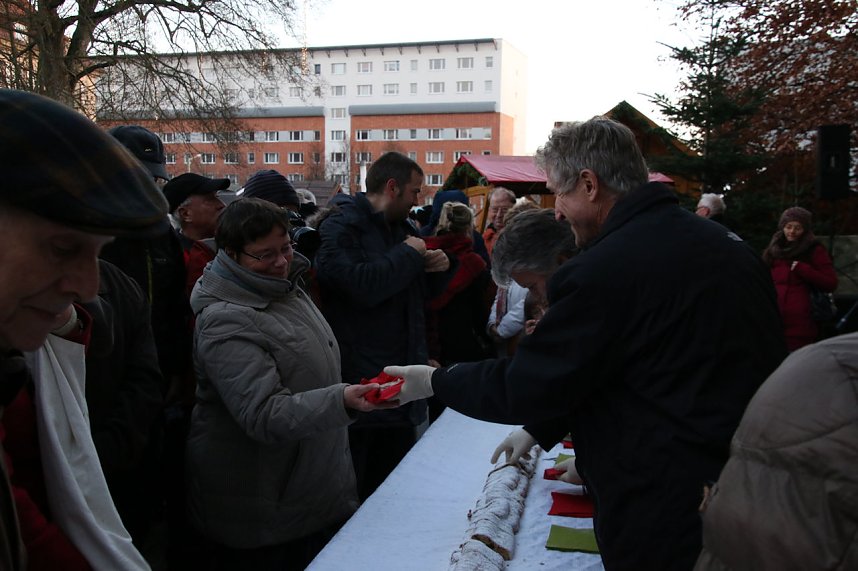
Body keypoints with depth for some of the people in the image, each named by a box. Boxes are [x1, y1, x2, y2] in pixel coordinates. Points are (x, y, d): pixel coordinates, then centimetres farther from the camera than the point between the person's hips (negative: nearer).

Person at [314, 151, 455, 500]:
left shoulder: (401, 228, 16)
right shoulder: (340, 228, -11)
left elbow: (421, 294, 27)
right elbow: (362, 285, -29)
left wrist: (439, 270, 5)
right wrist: (409, 254, -15)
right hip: (359, 381, -8)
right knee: (354, 496, 2)